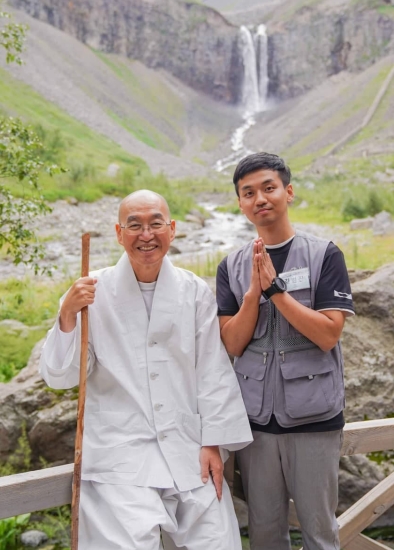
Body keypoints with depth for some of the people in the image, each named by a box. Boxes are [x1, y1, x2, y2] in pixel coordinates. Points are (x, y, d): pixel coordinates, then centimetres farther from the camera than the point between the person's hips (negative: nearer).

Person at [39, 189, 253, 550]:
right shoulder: (93, 292, -3)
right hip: (120, 456, -2)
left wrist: (213, 442, 0)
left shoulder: (195, 292, 1)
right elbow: (61, 376, -4)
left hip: (190, 455, 2)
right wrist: (67, 315, -19)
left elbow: (214, 372, 3)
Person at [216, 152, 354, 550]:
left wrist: (274, 287, -18)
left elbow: (328, 334, -13)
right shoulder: (232, 267, 4)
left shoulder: (324, 256, -4)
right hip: (256, 417, 3)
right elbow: (232, 343, -2)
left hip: (313, 416, -2)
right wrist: (254, 290, -15)